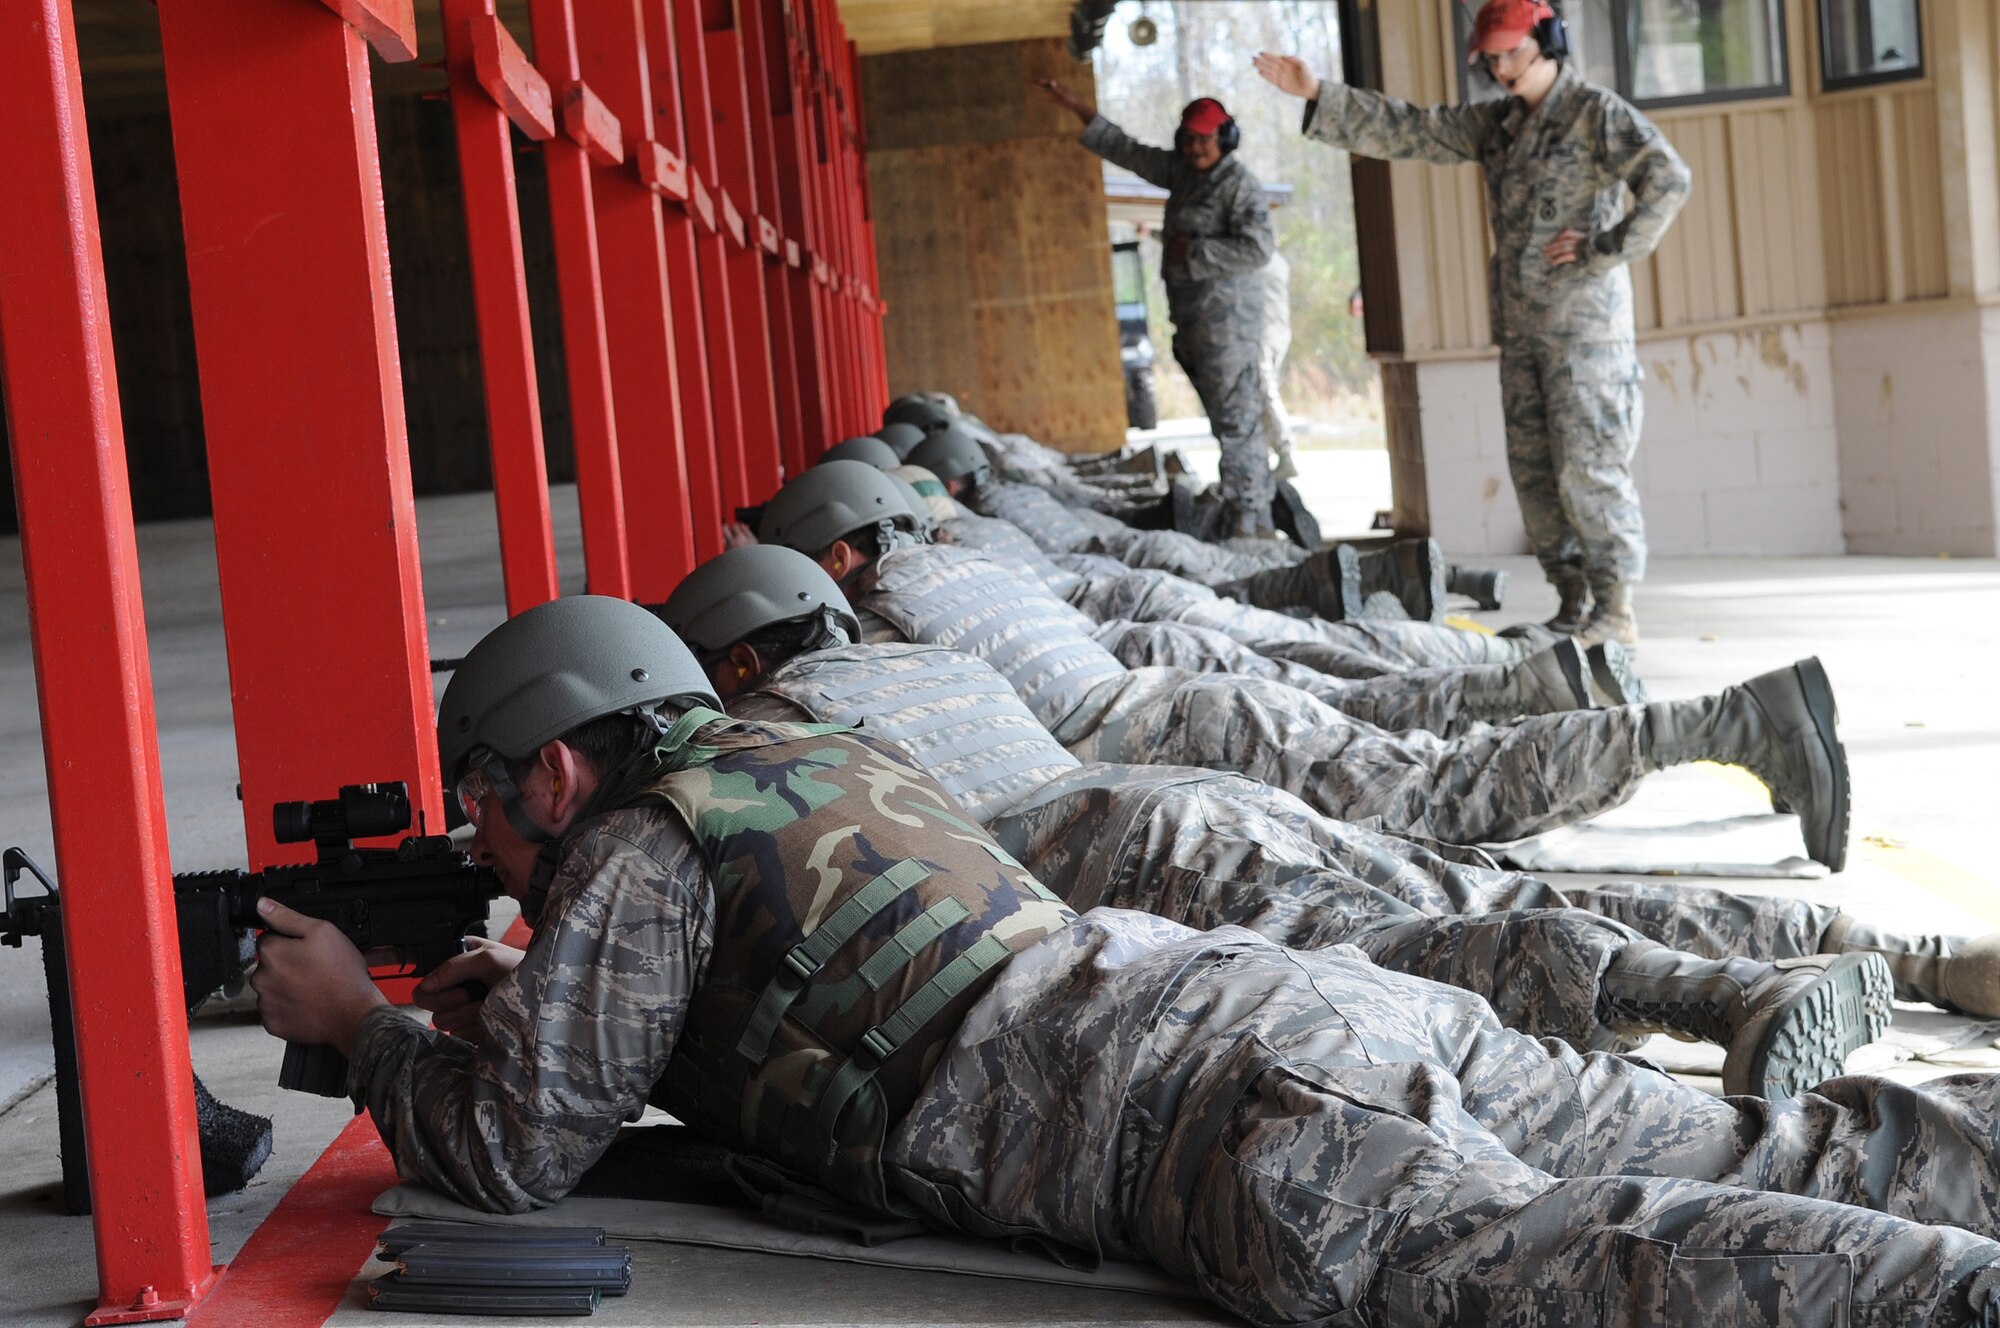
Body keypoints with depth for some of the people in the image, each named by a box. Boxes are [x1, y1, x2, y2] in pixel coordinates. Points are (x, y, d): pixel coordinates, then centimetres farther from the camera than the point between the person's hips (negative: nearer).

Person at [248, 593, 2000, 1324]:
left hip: (1203, 1100, -9)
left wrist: (362, 1027, 24)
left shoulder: (638, 848, 8)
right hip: (1306, 990, 9)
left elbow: (514, 1143, 6)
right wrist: (527, 995, 43)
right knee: (1769, 1168, 1)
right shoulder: (816, 754, 34)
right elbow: (724, 993, 51)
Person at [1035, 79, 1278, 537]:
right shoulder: (1181, 170, 15)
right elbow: (1128, 151, 25)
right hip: (1192, 319, 9)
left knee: (1236, 421, -9)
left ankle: (1246, 524, -9)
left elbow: (1258, 247, -20)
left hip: (1226, 316, -9)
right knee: (1227, 420, 9)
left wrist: (1191, 251, -14)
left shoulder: (1240, 185, -10)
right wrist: (1077, 107, 25)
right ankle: (1261, 510, 14)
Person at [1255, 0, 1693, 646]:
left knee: (1589, 467, -9)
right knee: (1533, 471, 8)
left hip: (1586, 325, -8)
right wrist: (1318, 94, 11)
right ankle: (1572, 601, 15)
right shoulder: (1494, 124, 15)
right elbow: (1408, 129, 17)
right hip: (1520, 327, 8)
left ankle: (1616, 610, -4)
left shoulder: (1596, 113, -7)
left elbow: (1668, 180, -17)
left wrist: (1604, 249, -16)